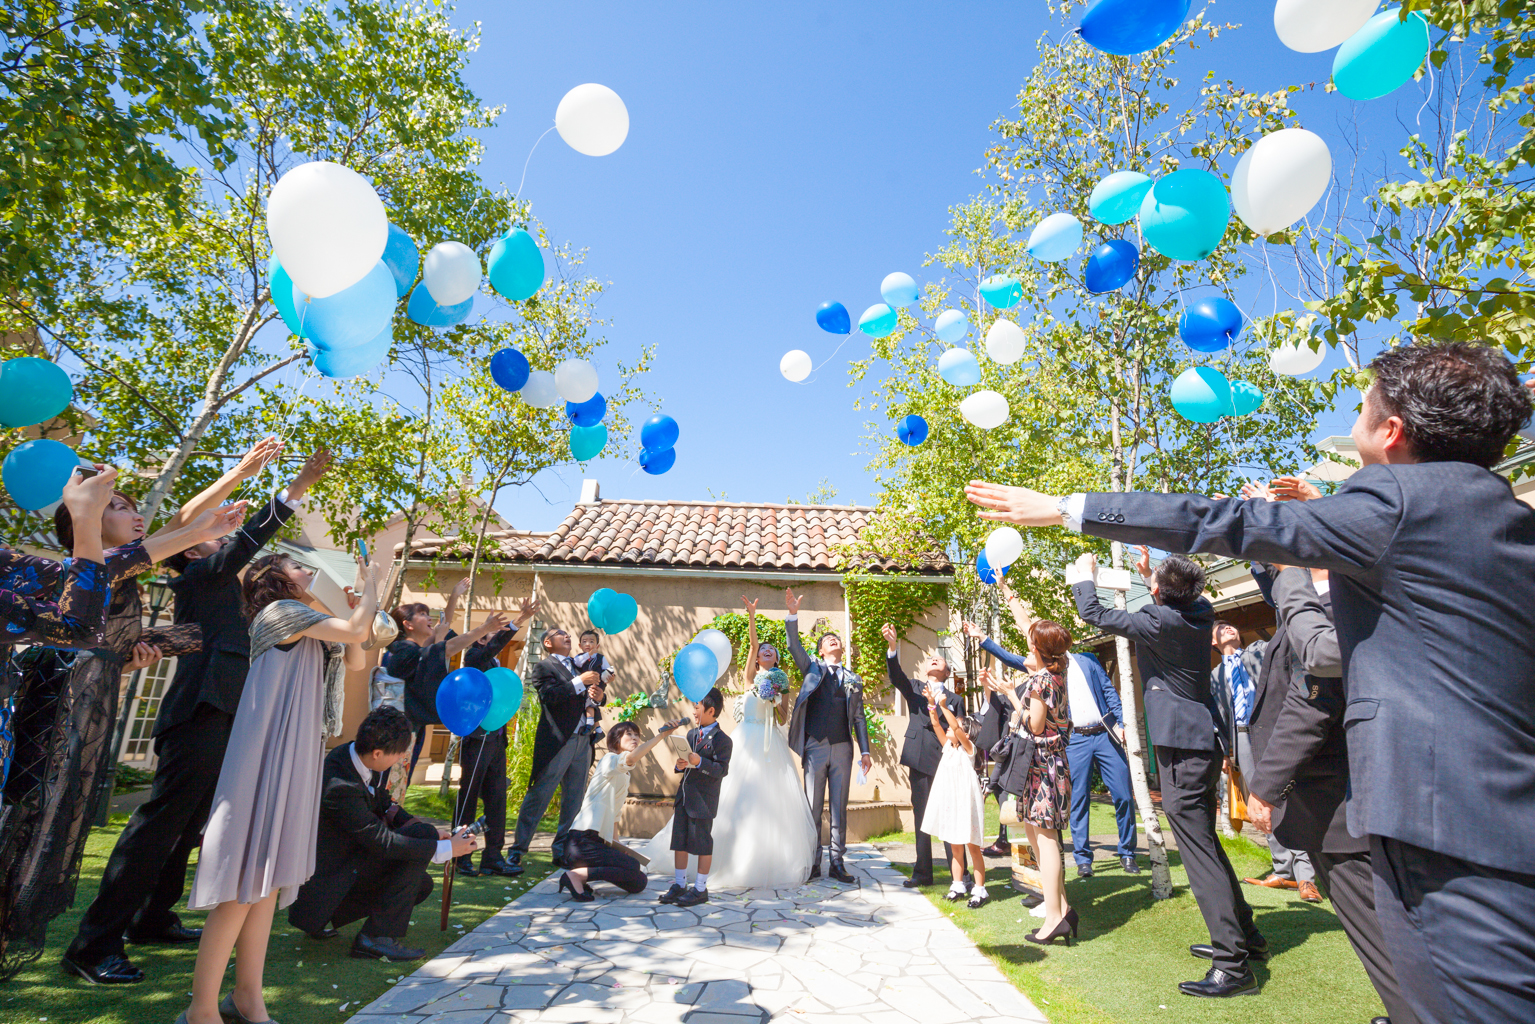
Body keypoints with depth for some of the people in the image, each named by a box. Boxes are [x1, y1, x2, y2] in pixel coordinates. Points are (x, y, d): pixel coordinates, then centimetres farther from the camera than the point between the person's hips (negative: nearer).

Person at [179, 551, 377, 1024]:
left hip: (296, 760, 9)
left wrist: (356, 598, 11)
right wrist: (369, 583, -2)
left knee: (269, 877, 11)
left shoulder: (310, 632, 19)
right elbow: (357, 631, -17)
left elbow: (356, 661, 17)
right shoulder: (279, 611, -8)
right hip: (265, 758, -9)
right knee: (245, 881, -5)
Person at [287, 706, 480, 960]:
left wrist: (432, 832, -4)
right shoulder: (339, 787, -33)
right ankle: (378, 937, -14)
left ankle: (327, 914, 14)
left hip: (350, 857, 9)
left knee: (421, 884, 9)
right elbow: (382, 841, -29)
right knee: (421, 833, -22)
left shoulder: (354, 753, -7)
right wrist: (446, 849, -24)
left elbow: (384, 805, 8)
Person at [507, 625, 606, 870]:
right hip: (557, 741, -7)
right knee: (538, 797, -1)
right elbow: (549, 696, -18)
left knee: (574, 801, 10)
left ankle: (561, 852, 20)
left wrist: (600, 696, -3)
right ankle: (517, 850, 11)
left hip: (583, 741, 7)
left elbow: (598, 695, 19)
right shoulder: (543, 667, -1)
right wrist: (579, 682, -21)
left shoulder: (580, 665, 20)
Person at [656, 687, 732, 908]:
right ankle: (679, 884, 27)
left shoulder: (721, 739, -13)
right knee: (679, 840, 14)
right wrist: (679, 765, -5)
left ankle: (700, 889, 18)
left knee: (702, 843, 4)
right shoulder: (691, 734, 11)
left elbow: (722, 769, -20)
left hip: (704, 799, -7)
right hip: (684, 796, 8)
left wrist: (700, 762, -30)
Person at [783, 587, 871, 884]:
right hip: (815, 746, -2)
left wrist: (865, 750, 4)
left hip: (842, 748, 2)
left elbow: (859, 717, 12)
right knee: (813, 806, 3)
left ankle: (837, 863, 16)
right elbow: (794, 646, -6)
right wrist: (793, 614, -19)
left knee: (839, 807, 6)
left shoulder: (853, 680, 16)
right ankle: (813, 863, 13)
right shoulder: (812, 668, 10)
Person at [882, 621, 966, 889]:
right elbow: (895, 676, -8)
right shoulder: (914, 689, 12)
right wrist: (892, 646, -25)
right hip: (920, 760, 1)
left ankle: (959, 873, 8)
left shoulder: (955, 699, 12)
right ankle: (922, 872, 17)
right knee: (921, 819, 7)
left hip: (947, 763, -1)